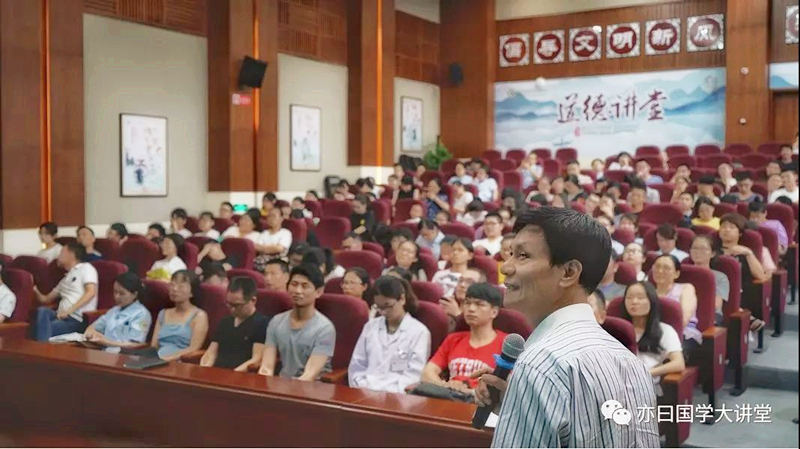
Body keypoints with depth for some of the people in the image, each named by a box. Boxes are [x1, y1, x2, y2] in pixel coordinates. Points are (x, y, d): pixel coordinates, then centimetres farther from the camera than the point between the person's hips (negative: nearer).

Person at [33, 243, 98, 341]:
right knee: (42, 311, -25)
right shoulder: (65, 279, 32)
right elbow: (46, 300, 31)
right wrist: (36, 292, 9)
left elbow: (91, 292, -9)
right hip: (63, 316, 6)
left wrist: (69, 310, -16)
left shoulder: (86, 268, 8)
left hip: (77, 319, -6)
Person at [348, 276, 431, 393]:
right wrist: (361, 388, -2)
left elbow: (414, 376, -7)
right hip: (365, 392, 4)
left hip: (395, 395, -4)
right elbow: (356, 365, 15)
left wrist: (383, 390, -16)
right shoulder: (370, 326, 17)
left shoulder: (419, 332, 0)